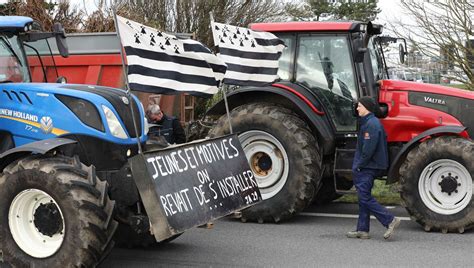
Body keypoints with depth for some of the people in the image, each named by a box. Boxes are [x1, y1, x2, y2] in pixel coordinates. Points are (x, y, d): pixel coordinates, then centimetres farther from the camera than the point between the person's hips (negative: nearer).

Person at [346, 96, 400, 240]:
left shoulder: (371, 124, -17)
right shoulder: (368, 122, 16)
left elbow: (368, 149, -23)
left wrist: (358, 166, -16)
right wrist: (357, 165, 16)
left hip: (368, 167, -10)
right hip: (367, 168, 10)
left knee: (365, 198, -10)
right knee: (364, 198, 11)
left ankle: (390, 220, -11)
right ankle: (362, 230, 14)